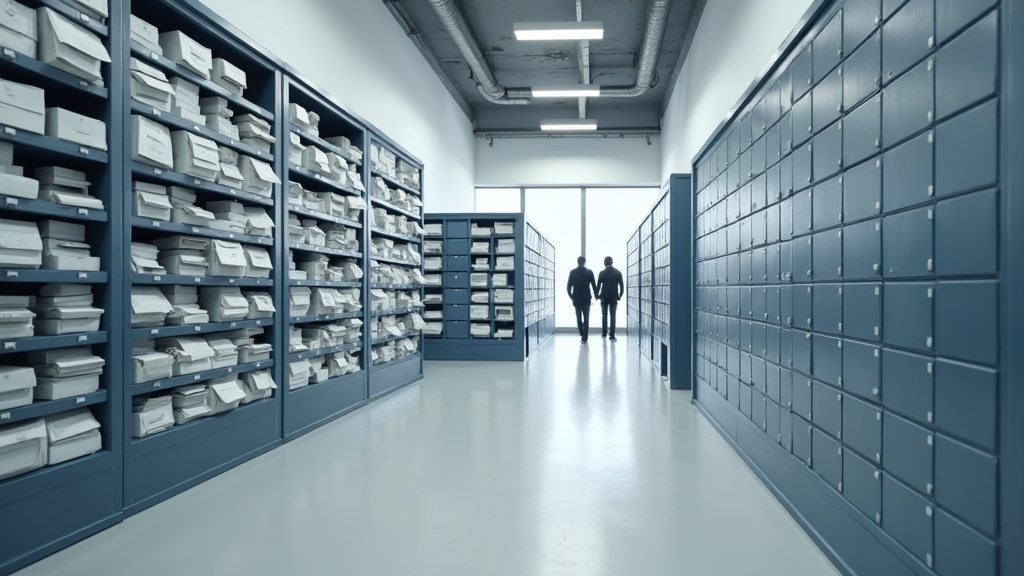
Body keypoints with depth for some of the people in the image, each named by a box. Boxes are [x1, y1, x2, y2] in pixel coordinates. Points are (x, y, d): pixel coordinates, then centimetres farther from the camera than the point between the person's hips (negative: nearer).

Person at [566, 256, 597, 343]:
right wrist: (596, 295, 13)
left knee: (579, 317, 11)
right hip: (586, 299, -1)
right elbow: (594, 285, -2)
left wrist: (571, 296, 12)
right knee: (586, 318, 2)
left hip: (576, 299, 1)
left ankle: (582, 335, 14)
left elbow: (568, 287, -3)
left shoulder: (572, 272, -1)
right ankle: (584, 337, -3)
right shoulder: (589, 272, -3)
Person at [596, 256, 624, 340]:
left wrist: (597, 295, 9)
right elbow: (622, 286, -1)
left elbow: (598, 285, -3)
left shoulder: (602, 273, -4)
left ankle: (604, 333, 12)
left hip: (604, 297, -1)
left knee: (604, 316, 10)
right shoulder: (618, 273, 1)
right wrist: (620, 295, 9)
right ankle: (612, 335, -2)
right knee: (613, 316, 2)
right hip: (614, 297, 1)